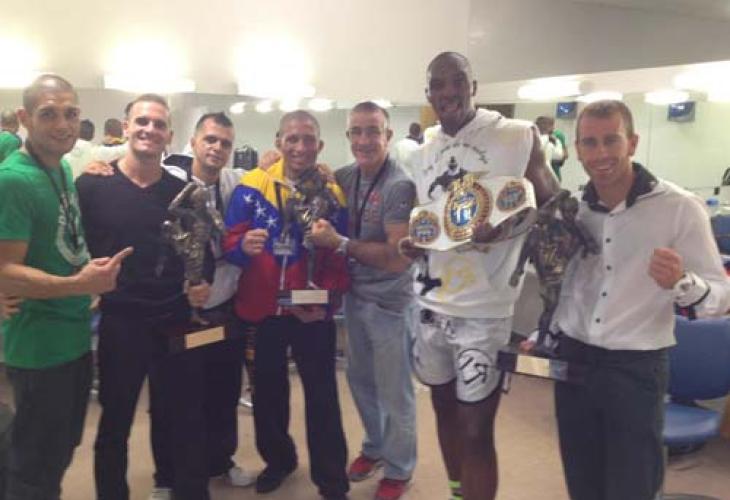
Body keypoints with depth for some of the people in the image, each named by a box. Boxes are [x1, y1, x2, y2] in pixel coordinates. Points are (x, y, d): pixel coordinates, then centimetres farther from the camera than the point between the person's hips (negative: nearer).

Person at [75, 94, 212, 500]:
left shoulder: (184, 192, 5)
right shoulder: (92, 186, -3)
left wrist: (204, 284, -7)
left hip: (177, 323, 2)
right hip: (119, 323, -2)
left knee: (188, 422, 10)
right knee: (115, 425, 15)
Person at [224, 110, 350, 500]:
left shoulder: (333, 193, -5)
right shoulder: (252, 185, -5)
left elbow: (339, 259, -5)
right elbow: (229, 243, -6)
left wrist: (327, 299, -20)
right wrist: (243, 247, -28)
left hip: (312, 313, -1)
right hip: (260, 309, 2)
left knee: (322, 395, 7)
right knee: (267, 390, 18)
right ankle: (278, 459, 41)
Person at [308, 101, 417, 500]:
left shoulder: (400, 186, -21)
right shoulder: (345, 177, -1)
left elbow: (398, 259, -25)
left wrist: (340, 243, -27)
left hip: (388, 302, -6)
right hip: (354, 295, 7)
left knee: (394, 390, 9)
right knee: (360, 379, 22)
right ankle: (374, 447, 45)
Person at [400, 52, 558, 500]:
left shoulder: (519, 136, -8)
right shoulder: (423, 155, 10)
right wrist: (414, 242, -3)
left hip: (483, 309, -6)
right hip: (432, 303, 6)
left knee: (476, 430, -1)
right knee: (444, 406, 20)